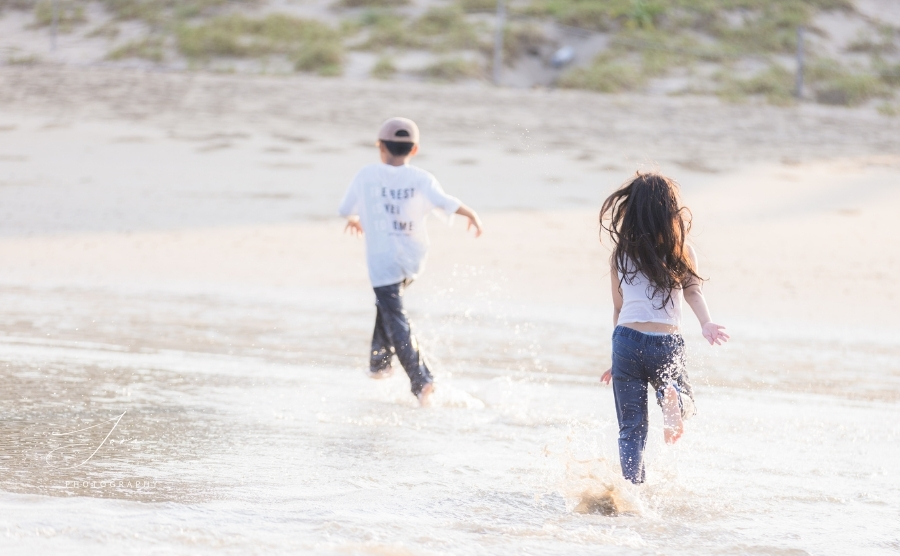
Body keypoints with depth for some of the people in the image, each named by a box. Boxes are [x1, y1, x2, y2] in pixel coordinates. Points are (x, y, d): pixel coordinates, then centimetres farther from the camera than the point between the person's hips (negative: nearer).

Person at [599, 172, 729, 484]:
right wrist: (706, 324, -28)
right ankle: (673, 397, -14)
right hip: (666, 343, -1)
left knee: (631, 429, 7)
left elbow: (618, 308, 13)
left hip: (627, 340, 1)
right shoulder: (682, 252, 4)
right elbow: (693, 292, -14)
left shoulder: (621, 254, 7)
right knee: (684, 399, 23)